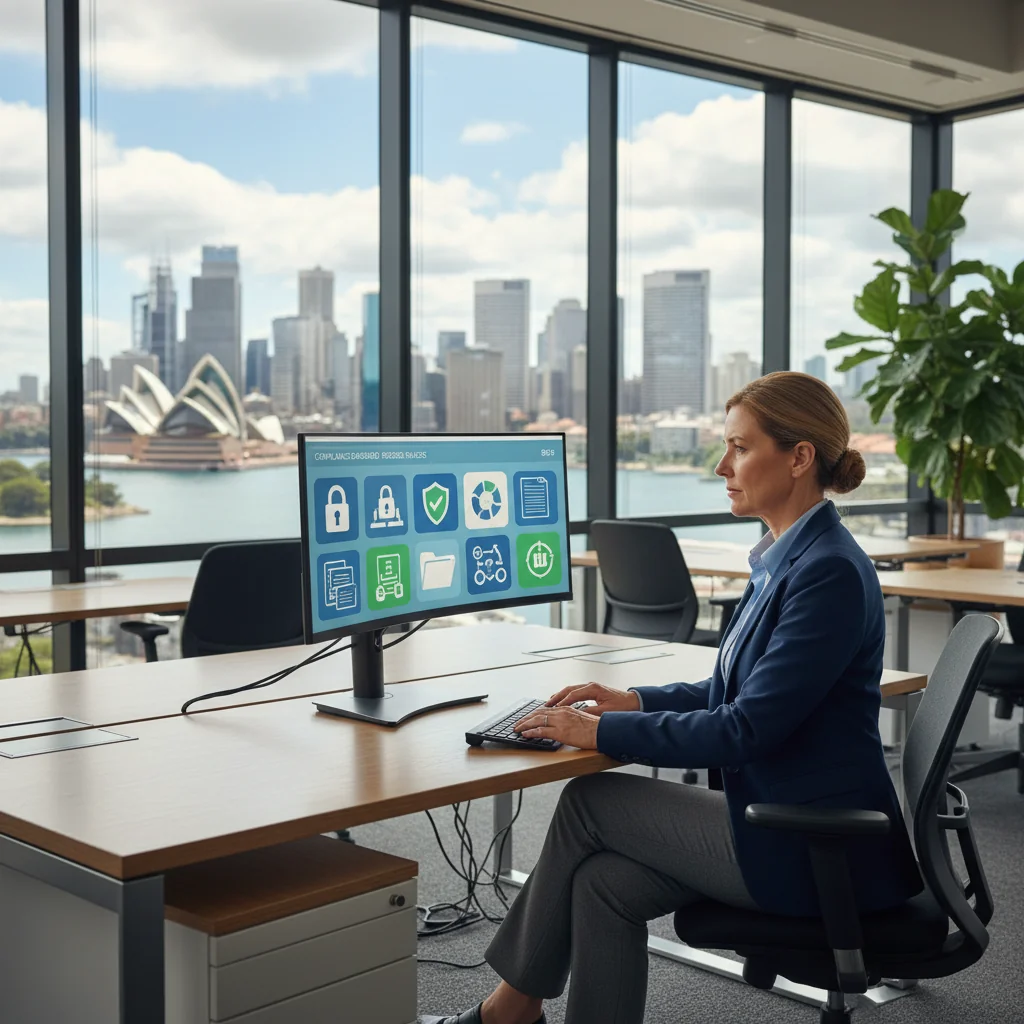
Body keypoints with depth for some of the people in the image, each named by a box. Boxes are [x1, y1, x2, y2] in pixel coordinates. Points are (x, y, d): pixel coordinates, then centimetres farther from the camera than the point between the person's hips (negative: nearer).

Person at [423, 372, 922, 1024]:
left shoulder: (829, 572, -21)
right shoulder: (785, 558, 10)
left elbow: (747, 728, -23)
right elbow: (735, 694, 19)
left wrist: (603, 731, -17)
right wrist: (635, 701, 7)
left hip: (814, 852, -8)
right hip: (785, 819, 8)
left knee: (589, 800, -4)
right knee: (605, 883, -4)